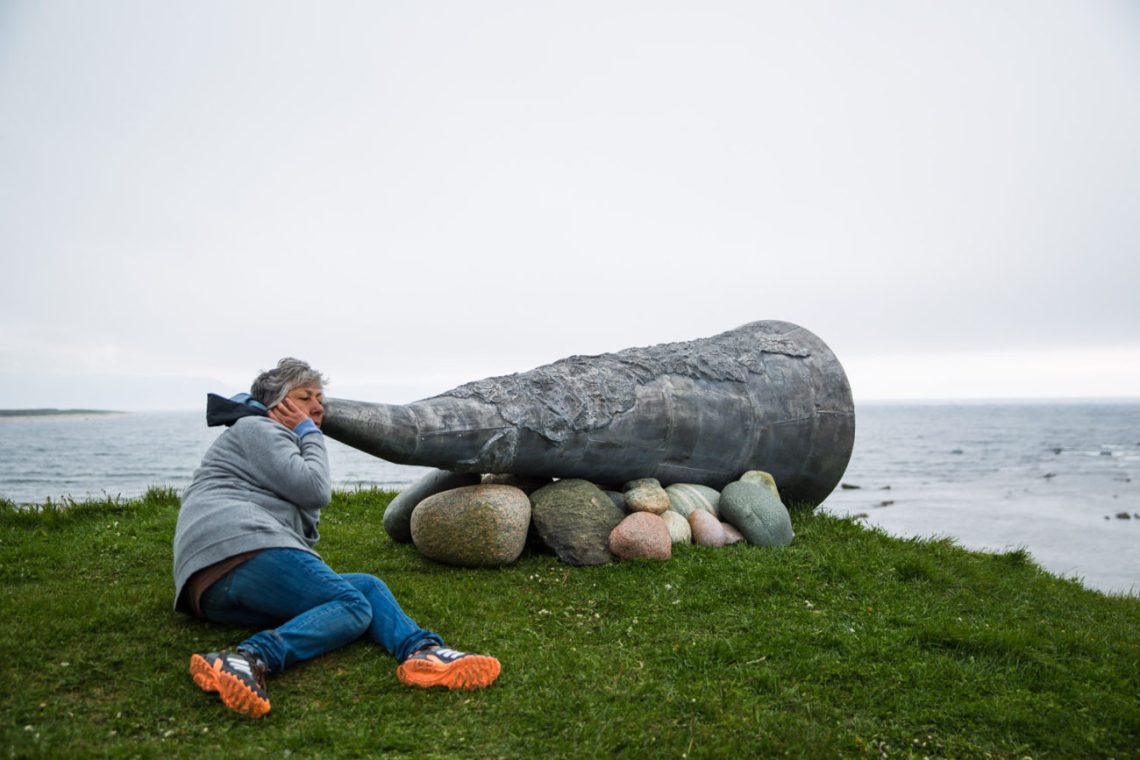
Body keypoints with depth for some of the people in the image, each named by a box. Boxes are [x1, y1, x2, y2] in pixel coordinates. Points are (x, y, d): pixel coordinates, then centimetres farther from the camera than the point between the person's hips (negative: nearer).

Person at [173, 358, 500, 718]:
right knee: (353, 605, -22)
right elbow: (314, 490, -7)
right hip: (240, 549, -9)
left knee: (367, 586, -6)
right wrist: (310, 435, 7)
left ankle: (423, 651, -34)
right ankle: (248, 658, -45)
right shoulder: (256, 428, 7)